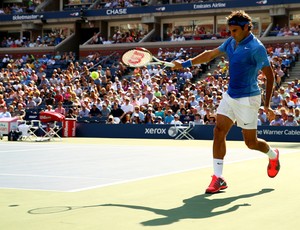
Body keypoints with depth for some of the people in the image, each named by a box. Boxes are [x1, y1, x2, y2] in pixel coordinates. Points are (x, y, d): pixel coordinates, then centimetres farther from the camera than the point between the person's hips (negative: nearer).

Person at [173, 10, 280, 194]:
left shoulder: (256, 48, -17)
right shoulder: (231, 42, 6)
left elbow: (270, 76, -14)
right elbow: (210, 54, 19)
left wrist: (267, 104, -17)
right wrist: (185, 64, 18)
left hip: (247, 100, -7)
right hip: (229, 96, 7)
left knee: (251, 142, 3)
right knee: (219, 132, -5)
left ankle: (273, 155, 37)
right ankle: (218, 178, -2)